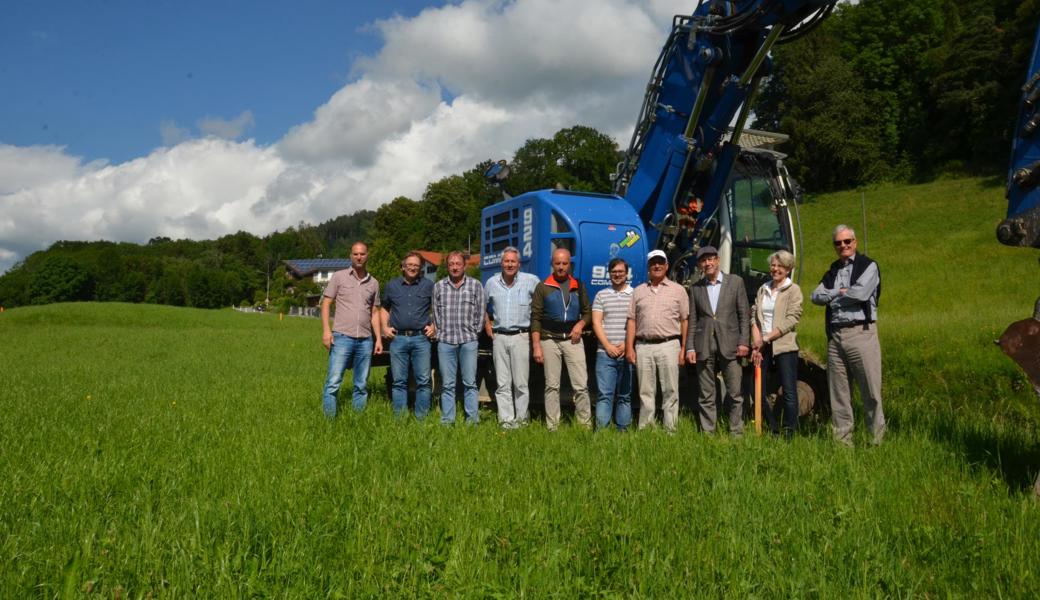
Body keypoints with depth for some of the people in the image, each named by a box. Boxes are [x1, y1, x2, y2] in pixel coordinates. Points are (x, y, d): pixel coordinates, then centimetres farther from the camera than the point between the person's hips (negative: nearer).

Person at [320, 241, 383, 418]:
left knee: (362, 386, 8)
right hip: (342, 337, -3)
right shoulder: (339, 276, 3)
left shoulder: (373, 283, 13)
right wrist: (326, 330, -10)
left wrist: (378, 338, 9)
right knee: (333, 382, -8)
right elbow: (326, 304, 1)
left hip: (365, 340, 4)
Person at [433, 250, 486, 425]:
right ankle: (447, 420, 11)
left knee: (470, 383, 0)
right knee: (447, 384, 5)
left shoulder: (475, 285, 5)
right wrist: (440, 331, 5)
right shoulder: (439, 286, 10)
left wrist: (474, 332, 1)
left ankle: (472, 419, 5)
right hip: (445, 341, 2)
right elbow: (435, 312, 12)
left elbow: (480, 312, 6)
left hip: (468, 341, -1)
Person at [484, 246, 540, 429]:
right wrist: (487, 324, 16)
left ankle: (521, 418, 9)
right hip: (499, 337, 3)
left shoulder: (531, 281, -2)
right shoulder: (491, 283, 9)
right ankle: (506, 419, 9)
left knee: (521, 383, -1)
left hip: (521, 337, -3)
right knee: (502, 383, 4)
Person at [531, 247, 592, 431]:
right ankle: (552, 427, 8)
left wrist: (580, 324, -5)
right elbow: (535, 318, 1)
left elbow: (587, 312, 18)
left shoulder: (578, 286, 11)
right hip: (550, 340, -1)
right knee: (552, 386, 3)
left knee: (581, 385, -4)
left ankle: (585, 425, 2)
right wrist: (536, 346, -6)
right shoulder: (543, 287, 4)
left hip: (573, 340, 1)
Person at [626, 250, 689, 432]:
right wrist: (629, 347, 2)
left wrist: (684, 349, -3)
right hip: (643, 347, 2)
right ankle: (645, 430, 12)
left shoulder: (678, 290, 7)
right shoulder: (639, 291, 14)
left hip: (669, 345, -2)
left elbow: (685, 321, 4)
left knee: (670, 391, -1)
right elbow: (632, 321, 11)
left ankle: (670, 430, 4)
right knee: (645, 392, 6)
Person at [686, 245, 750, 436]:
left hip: (729, 346, -1)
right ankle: (707, 434, 13)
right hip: (704, 347, 2)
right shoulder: (695, 288, 10)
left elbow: (744, 315, 3)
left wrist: (744, 342, -5)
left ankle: (737, 433, 11)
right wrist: (690, 348, 1)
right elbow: (692, 320, 9)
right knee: (706, 396, 5)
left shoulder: (735, 282, 5)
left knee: (735, 394, 0)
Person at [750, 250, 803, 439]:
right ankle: (773, 429, 19)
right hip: (762, 346, 5)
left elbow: (792, 320, -10)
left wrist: (767, 338, -13)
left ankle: (789, 433, 3)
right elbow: (754, 316, 8)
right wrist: (756, 342, -6)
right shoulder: (763, 289, 14)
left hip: (784, 346, -5)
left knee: (789, 392, -5)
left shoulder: (793, 290, -1)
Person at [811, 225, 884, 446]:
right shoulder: (832, 271, 19)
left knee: (870, 389, -4)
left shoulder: (868, 266, 2)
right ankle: (842, 438, 14)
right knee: (838, 391, 7)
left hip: (861, 333, -5)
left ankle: (877, 438, 5)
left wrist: (832, 298, 0)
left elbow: (861, 293, -14)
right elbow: (816, 296, 8)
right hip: (835, 335, 6)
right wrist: (839, 292, -7)